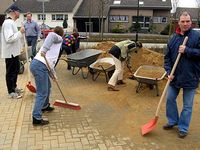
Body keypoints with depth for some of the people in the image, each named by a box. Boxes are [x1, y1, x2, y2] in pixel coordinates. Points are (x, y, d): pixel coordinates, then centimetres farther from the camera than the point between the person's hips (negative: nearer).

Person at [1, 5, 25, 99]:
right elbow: (9, 38, -27)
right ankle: (11, 92, 11)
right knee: (11, 72, 0)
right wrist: (20, 32, -23)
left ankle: (14, 87, 34)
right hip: (10, 53, -10)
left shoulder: (12, 22, 14)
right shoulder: (8, 22, -19)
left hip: (14, 52, 10)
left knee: (16, 70, 19)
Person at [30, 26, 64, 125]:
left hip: (37, 64, 9)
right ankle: (36, 118, -3)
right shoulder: (59, 39, 6)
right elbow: (52, 35, -20)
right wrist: (44, 49, -30)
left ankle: (45, 106, 44)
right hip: (40, 66, -9)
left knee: (47, 87, 27)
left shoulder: (52, 42, 30)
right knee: (42, 93, -6)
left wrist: (52, 74, 37)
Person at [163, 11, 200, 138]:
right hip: (175, 76, 4)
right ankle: (173, 121, 35)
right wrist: (169, 72, -7)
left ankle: (183, 128, 23)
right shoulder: (174, 38, 3)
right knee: (170, 100, 15)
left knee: (187, 106, 8)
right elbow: (167, 57, 3)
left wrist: (187, 51, -21)